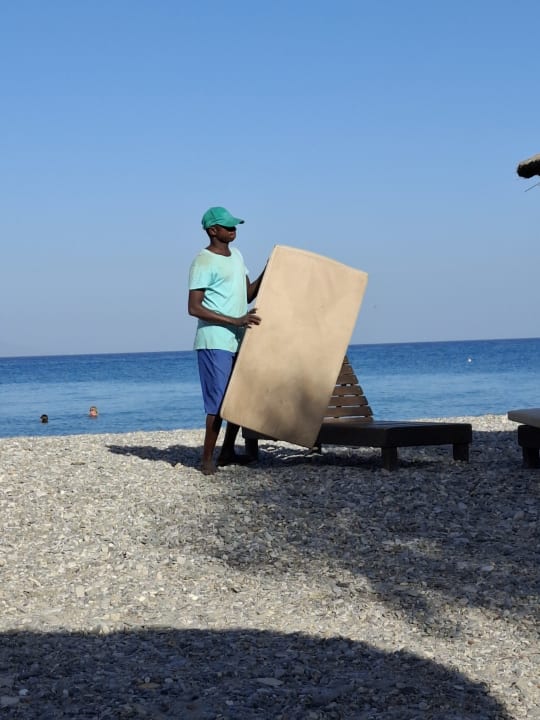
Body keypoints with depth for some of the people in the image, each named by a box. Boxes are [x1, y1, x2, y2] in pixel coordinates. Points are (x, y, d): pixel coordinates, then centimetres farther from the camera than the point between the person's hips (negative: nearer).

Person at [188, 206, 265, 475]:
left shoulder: (236, 255, 14)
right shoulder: (203, 262, -12)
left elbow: (249, 293, 20)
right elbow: (194, 308, -18)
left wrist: (268, 271, 5)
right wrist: (235, 320, -23)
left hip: (238, 341, 9)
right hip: (215, 343, -8)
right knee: (219, 402, -10)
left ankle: (227, 452, 23)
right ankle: (207, 459, -2)